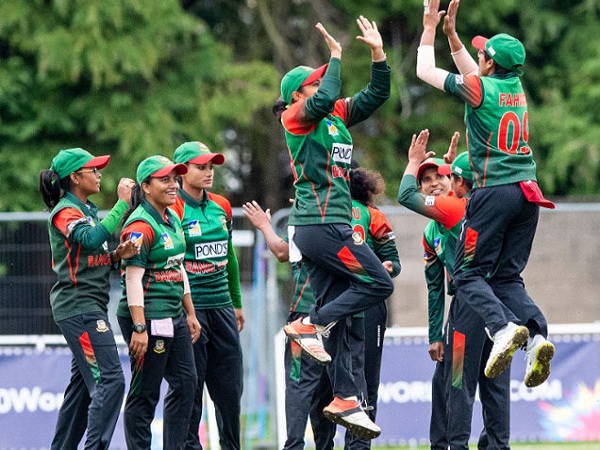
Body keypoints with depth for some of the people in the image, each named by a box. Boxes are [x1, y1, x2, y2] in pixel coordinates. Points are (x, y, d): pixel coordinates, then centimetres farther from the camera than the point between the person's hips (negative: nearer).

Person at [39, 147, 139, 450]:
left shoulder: (88, 210, 19)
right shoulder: (65, 212, -11)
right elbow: (92, 238, -29)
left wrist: (117, 255, 0)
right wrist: (123, 204, -25)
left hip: (91, 306, 10)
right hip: (78, 308, -10)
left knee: (83, 384, 12)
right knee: (110, 380, -16)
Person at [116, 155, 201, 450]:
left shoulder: (172, 220, 14)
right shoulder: (140, 225, -15)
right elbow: (133, 278, -20)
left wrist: (190, 314, 22)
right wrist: (139, 329, -25)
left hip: (174, 314, 10)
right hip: (148, 316, -10)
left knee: (185, 382, 12)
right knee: (145, 393, -5)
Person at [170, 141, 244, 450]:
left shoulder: (221, 207, 12)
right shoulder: (174, 210, -8)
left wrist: (237, 303, 22)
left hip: (221, 306, 6)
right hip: (190, 308, -6)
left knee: (230, 384, 8)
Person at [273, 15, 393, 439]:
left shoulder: (337, 116, 19)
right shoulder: (296, 116, -4)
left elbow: (377, 95, 19)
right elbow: (324, 100, -24)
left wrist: (378, 52, 8)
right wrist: (336, 56, -12)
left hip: (333, 225, 9)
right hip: (321, 224, -9)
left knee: (337, 313, 6)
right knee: (379, 283, -10)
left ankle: (345, 399, 6)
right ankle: (310, 325, -8)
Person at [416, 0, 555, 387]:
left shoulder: (479, 88, -6)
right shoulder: (515, 86, 13)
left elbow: (425, 71, 8)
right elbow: (472, 73, 33)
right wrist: (451, 33, 29)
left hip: (494, 192, -7)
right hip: (527, 193, 7)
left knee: (469, 274, -1)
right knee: (507, 277, 10)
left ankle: (503, 328, -28)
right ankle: (538, 335, -16)